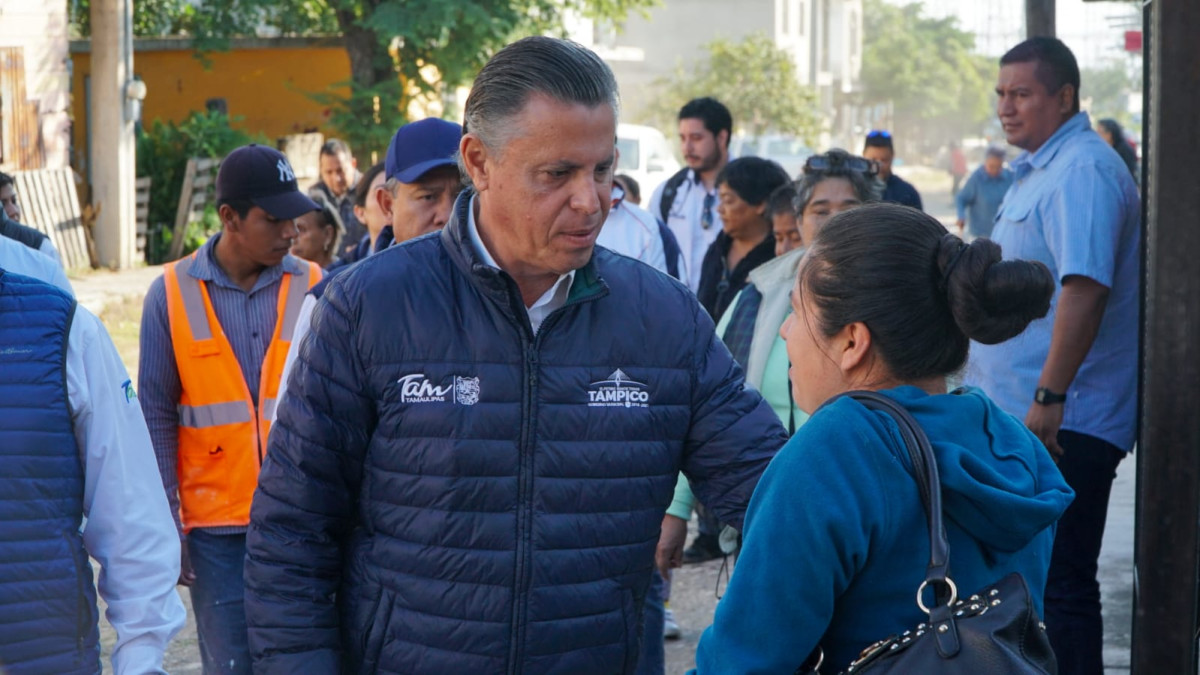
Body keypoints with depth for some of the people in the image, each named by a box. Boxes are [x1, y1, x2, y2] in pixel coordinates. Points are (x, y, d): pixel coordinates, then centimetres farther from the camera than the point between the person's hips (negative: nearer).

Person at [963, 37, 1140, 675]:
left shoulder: (1082, 172, -16)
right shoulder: (1037, 170, 17)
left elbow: (1085, 287, -26)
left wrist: (1050, 397, -29)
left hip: (1060, 425, -10)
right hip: (1017, 417, 10)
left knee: (1059, 586, -5)